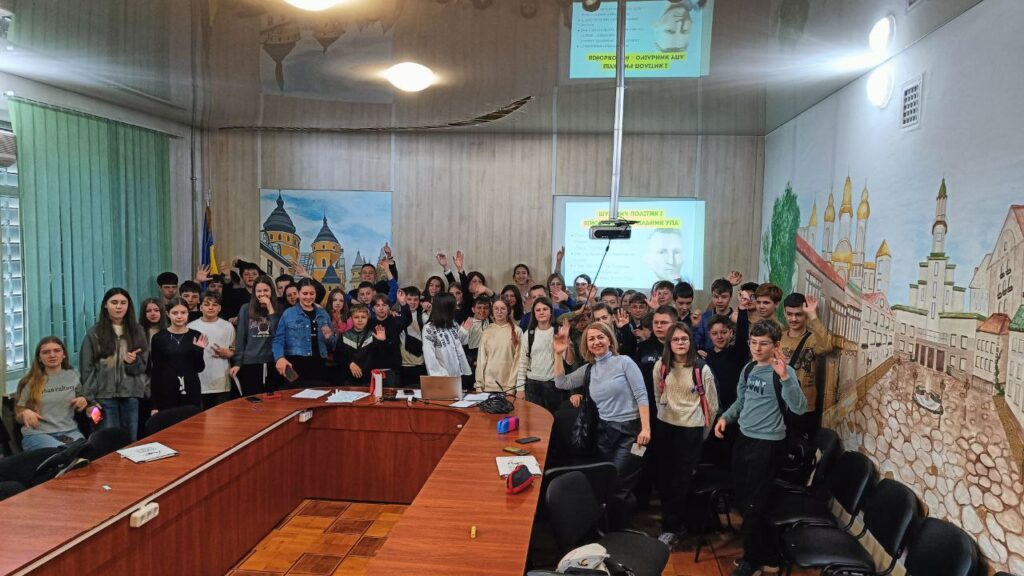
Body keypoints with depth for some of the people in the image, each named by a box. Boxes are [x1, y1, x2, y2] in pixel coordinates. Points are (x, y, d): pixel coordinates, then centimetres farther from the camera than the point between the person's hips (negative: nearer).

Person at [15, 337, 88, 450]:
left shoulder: (73, 376, 13)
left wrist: (83, 402, 4)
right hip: (37, 434, -2)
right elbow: (18, 417, 11)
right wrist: (25, 413, -11)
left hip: (69, 431, 2)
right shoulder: (30, 382, 7)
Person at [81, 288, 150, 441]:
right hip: (104, 396, -2)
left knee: (132, 441, 8)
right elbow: (86, 369, -1)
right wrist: (89, 400, -7)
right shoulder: (94, 333, 0)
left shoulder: (138, 331, 7)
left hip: (132, 395, 2)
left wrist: (134, 362, -14)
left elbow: (144, 365, 9)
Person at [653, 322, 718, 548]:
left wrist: (703, 433, 4)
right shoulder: (660, 366, -3)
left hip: (691, 429, -3)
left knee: (682, 479, 1)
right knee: (665, 476, 9)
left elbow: (712, 404, -2)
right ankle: (675, 519, 28)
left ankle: (670, 529, 10)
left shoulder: (702, 369, -11)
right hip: (665, 426, 4)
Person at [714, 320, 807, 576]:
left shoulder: (783, 371, -17)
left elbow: (799, 408, -30)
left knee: (754, 506, 5)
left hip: (768, 445, -8)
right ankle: (766, 552, 39)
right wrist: (726, 416, 2)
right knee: (742, 498, 19)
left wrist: (785, 377, -40)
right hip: (744, 439, 8)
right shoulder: (748, 368, 5)